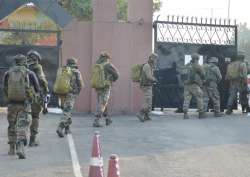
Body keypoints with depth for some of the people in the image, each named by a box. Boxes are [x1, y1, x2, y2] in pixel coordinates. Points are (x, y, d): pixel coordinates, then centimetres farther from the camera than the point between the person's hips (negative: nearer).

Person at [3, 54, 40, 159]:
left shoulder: (8, 73, 2)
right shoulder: (30, 73, -2)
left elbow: (5, 89, 9)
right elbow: (37, 89, 5)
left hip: (12, 103, 2)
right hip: (25, 104, -2)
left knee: (12, 126, 20)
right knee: (23, 127, -4)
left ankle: (12, 149, 27)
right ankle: (20, 149, -22)